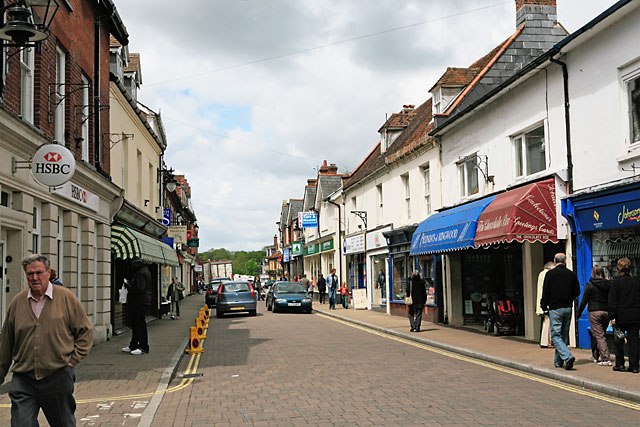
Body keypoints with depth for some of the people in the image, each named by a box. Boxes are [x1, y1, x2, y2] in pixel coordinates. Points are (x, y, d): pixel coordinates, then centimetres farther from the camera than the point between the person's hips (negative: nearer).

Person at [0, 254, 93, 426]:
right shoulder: (17, 302, 4)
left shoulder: (66, 297, -3)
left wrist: (73, 360, -4)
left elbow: (86, 331, 3)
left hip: (58, 377, -1)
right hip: (23, 379, 1)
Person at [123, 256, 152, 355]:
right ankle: (133, 346, 25)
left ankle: (143, 347, -3)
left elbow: (139, 288, -27)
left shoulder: (140, 274, -17)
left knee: (140, 324, -7)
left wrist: (128, 286, -13)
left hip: (140, 302, -11)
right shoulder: (145, 271, 16)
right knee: (135, 324, 16)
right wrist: (130, 283, 10)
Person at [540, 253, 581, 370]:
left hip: (555, 308, -5)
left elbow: (546, 292, -8)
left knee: (556, 336, -2)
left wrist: (544, 307, 2)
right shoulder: (572, 274, 4)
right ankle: (558, 361, 19)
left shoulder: (550, 273, -7)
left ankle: (568, 356, -22)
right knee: (564, 336, 13)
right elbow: (577, 292, 10)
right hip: (568, 308, 5)